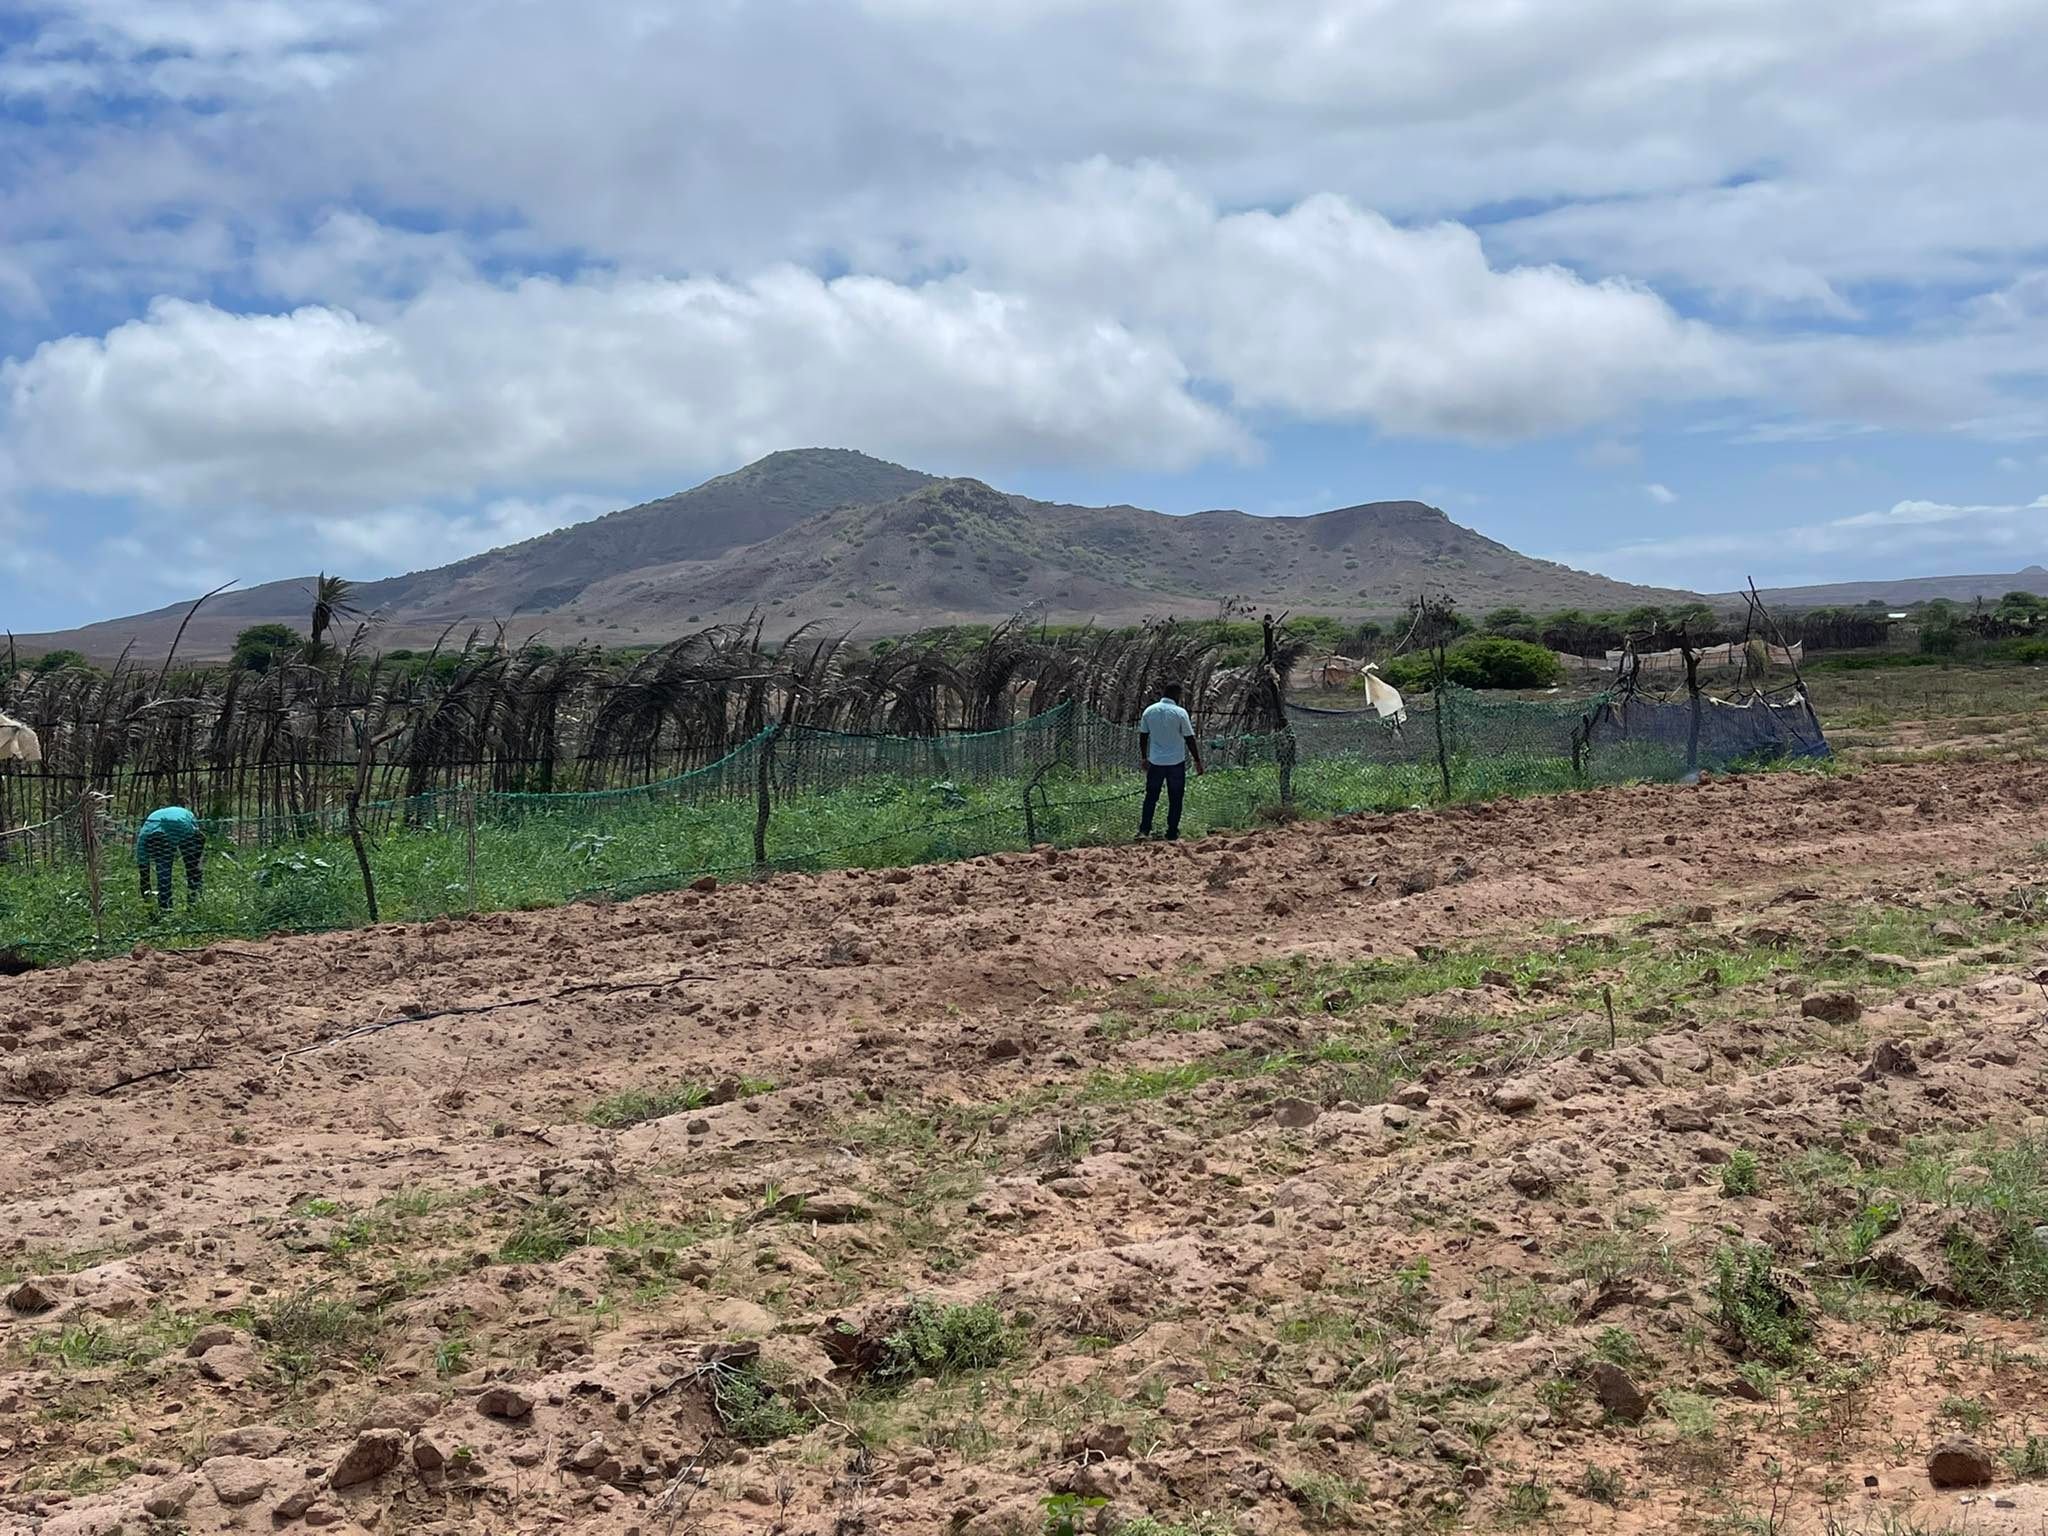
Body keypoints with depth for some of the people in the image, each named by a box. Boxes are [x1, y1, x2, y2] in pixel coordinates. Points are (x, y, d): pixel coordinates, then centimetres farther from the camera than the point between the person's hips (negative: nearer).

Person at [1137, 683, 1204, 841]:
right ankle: (1172, 833, 9)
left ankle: (1144, 829, 7)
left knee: (1151, 797, 12)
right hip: (1176, 762, -3)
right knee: (1175, 799, 7)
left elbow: (1143, 737, 6)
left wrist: (1144, 758, 18)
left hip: (1155, 762, 3)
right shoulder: (1180, 713, -10)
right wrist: (1197, 761, 2)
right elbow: (1190, 739, -7)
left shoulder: (1149, 711, 0)